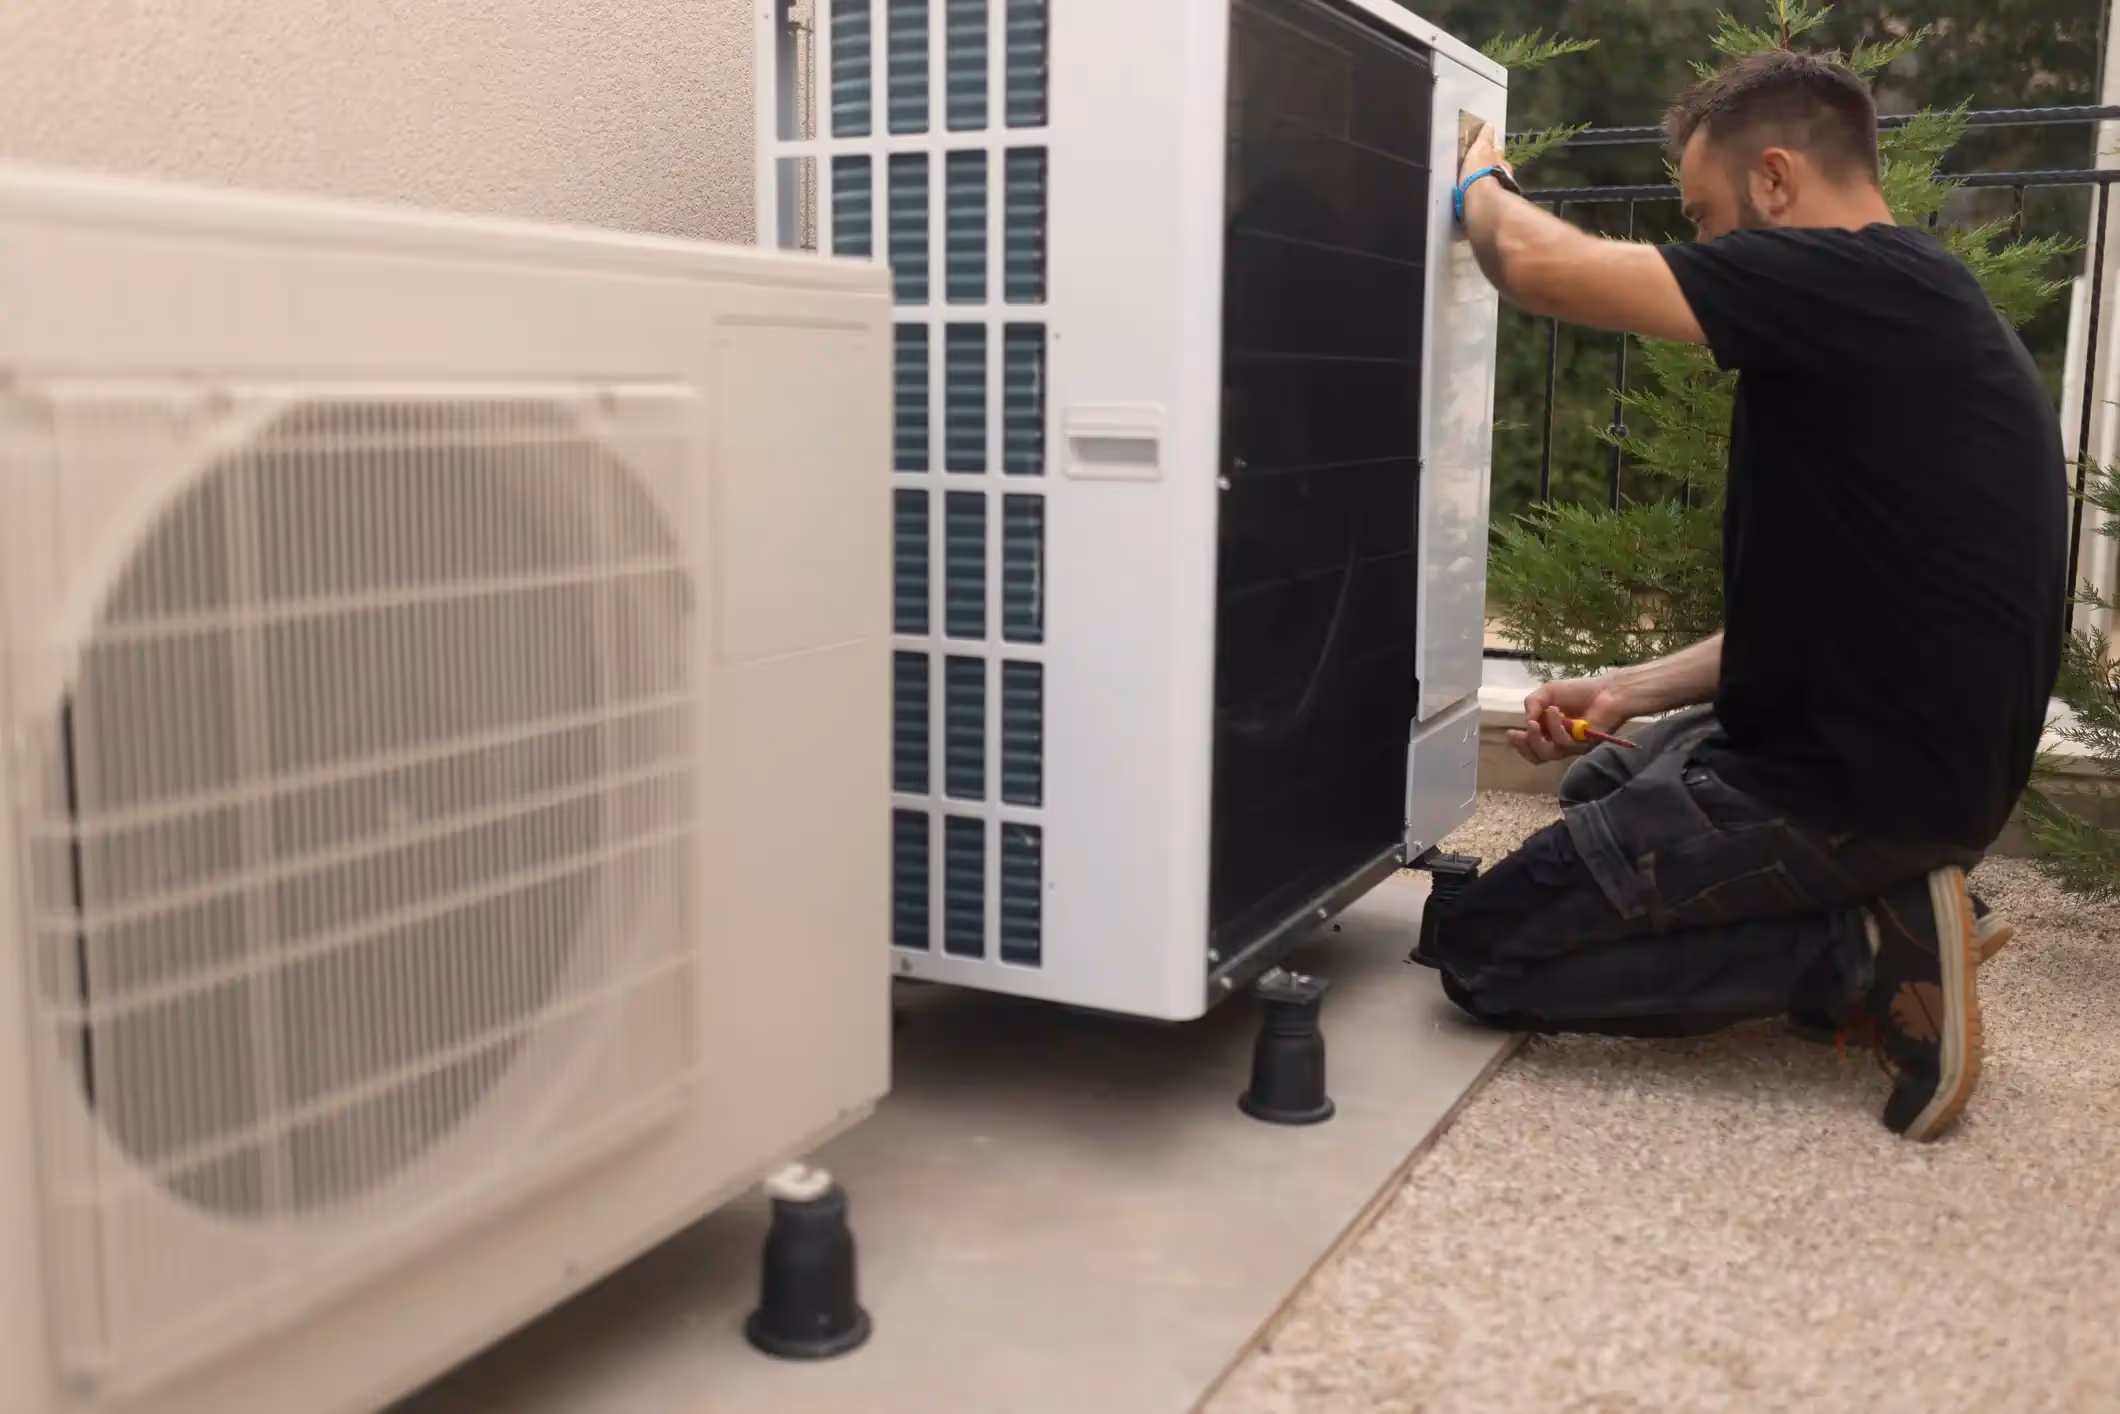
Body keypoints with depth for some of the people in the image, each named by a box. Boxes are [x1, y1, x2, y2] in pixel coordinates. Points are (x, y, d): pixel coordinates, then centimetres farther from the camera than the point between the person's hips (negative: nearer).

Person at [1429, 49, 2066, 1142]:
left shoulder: (1857, 279, -19)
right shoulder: (1908, 314, 13)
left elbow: (1538, 265, -21)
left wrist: (1480, 186, 2)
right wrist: (1631, 692, 10)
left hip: (1860, 786, -10)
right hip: (1896, 751, 10)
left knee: (1482, 953, -2)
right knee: (1602, 786, 32)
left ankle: (1868, 954, -7)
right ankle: (1872, 909, 12)